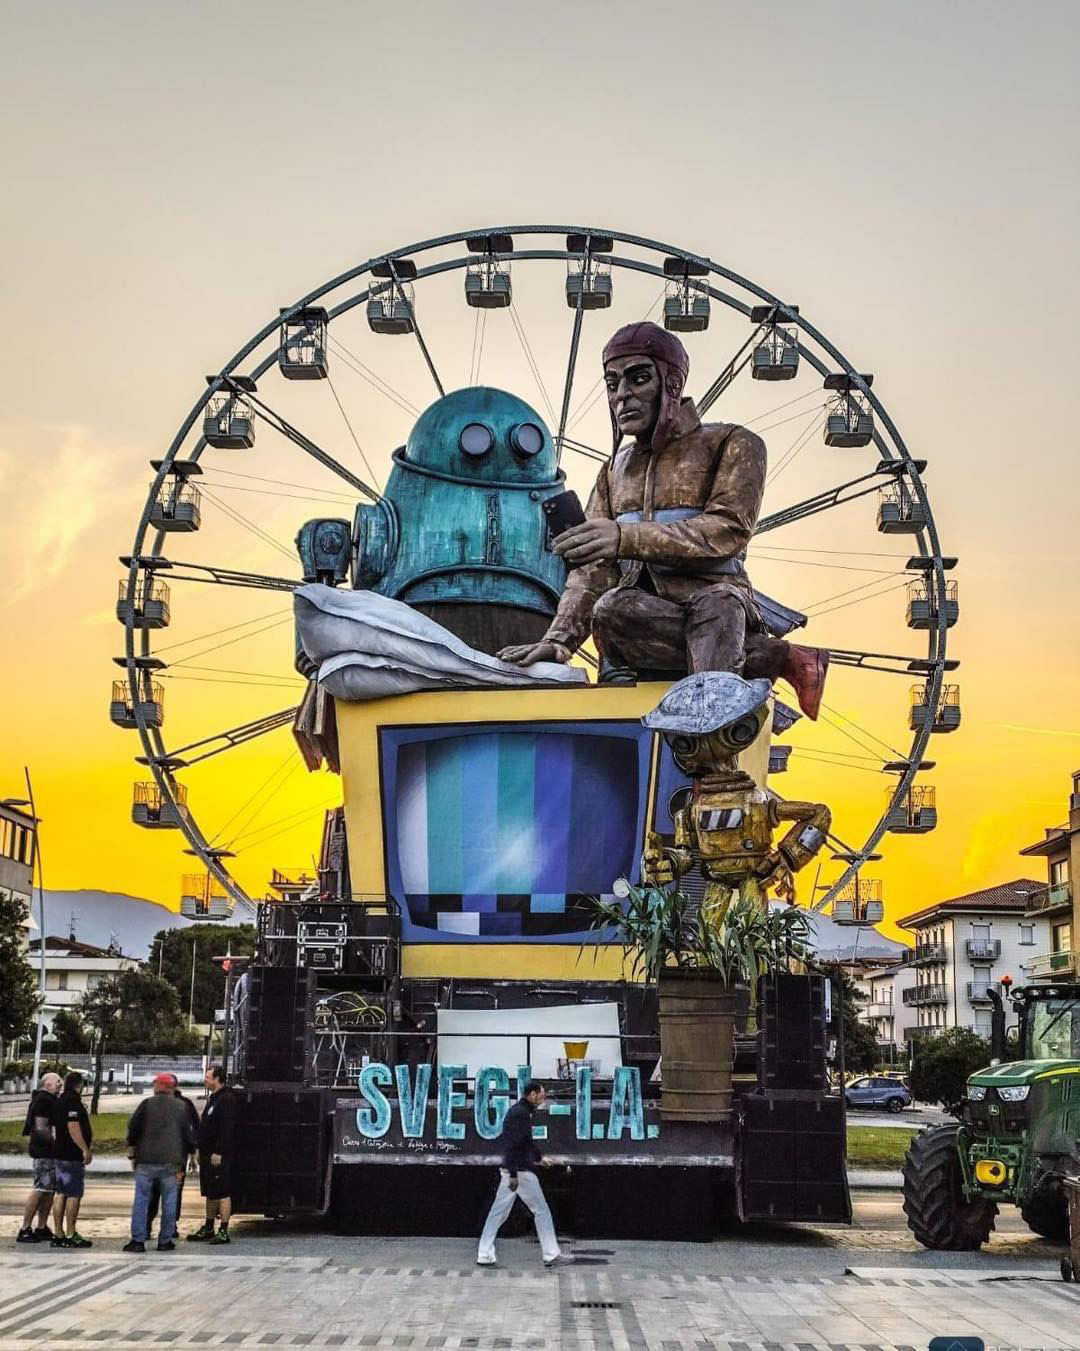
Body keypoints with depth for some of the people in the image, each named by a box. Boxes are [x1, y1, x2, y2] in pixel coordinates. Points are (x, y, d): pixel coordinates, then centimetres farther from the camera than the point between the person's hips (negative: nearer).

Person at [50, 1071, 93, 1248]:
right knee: (74, 1195, -6)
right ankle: (70, 1236, -6)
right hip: (73, 1156, -10)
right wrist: (85, 1149, -20)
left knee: (61, 1194, 10)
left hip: (59, 1154, 10)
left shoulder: (59, 1101, 16)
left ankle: (58, 1235, 11)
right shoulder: (73, 1101, -14)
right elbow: (73, 1127, -23)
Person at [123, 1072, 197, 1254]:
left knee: (141, 1200, 3)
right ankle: (165, 1240, 8)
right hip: (171, 1162, 2)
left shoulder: (147, 1104, 0)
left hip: (146, 1161, -1)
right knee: (169, 1201, 7)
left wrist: (132, 1153, 11)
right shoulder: (181, 1107, 6)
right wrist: (183, 1163, 15)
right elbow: (188, 1135, 8)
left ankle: (138, 1240, 0)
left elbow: (133, 1130, -1)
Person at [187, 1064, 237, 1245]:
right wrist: (201, 1152, 20)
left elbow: (227, 1128, -21)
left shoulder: (227, 1099, -14)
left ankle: (223, 1231, -6)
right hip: (208, 1155, 10)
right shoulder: (213, 1098, 18)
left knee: (222, 1193, -7)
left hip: (219, 1156, -10)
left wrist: (218, 1152, -24)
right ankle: (208, 1229, 23)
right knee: (210, 1193, 15)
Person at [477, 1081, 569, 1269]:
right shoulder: (521, 1113, -16)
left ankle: (484, 1256, 7)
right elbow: (512, 1145, -23)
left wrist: (538, 1158, 39)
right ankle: (551, 1256, 6)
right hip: (521, 1171, -10)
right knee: (541, 1211, 1)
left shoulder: (519, 1111, 15)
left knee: (498, 1213, 7)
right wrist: (513, 1174, -26)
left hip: (511, 1171, 10)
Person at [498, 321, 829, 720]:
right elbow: (594, 567, 12)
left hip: (716, 610, -3)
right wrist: (559, 640, -8)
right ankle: (774, 657, -21)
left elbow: (729, 530, -10)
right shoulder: (616, 469, 25)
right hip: (642, 617, 4)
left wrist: (626, 536, -23)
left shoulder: (731, 445, 9)